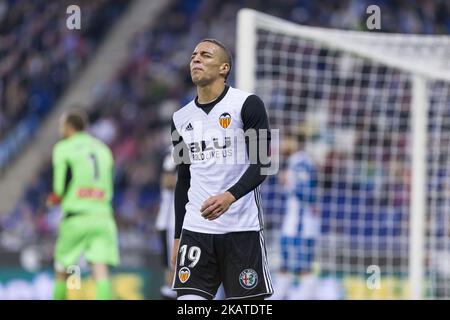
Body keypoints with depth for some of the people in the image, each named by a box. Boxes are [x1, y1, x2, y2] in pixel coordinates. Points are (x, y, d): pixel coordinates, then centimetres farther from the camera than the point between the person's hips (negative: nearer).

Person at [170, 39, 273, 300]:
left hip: (242, 229, -4)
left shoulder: (247, 104, -3)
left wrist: (230, 196, -26)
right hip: (195, 230, 4)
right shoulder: (181, 118, 14)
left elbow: (261, 163, -10)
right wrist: (178, 237, 17)